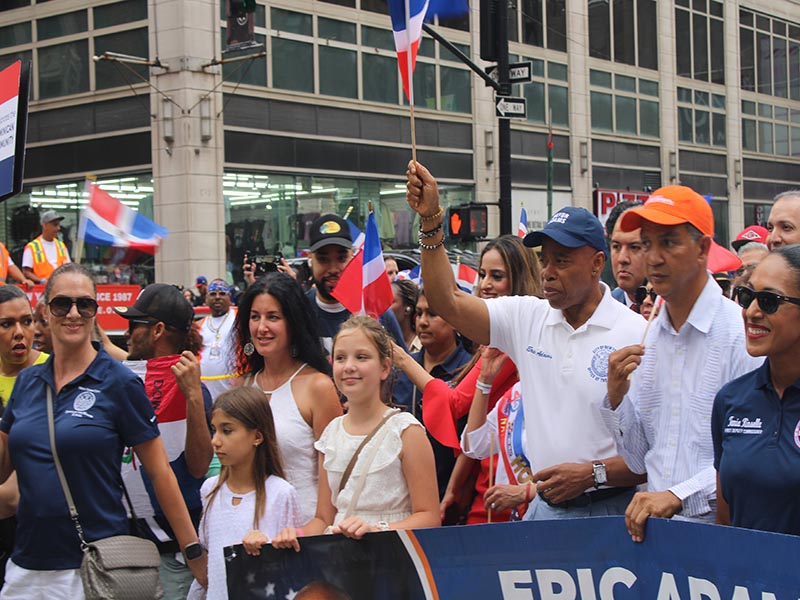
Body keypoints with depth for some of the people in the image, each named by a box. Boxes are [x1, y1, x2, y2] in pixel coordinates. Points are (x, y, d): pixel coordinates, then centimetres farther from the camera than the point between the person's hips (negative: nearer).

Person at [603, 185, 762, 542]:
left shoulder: (743, 332, -8)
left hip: (720, 526, -5)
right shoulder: (647, 339, 13)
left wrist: (678, 496, -18)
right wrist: (617, 397, 1)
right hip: (654, 526, 5)